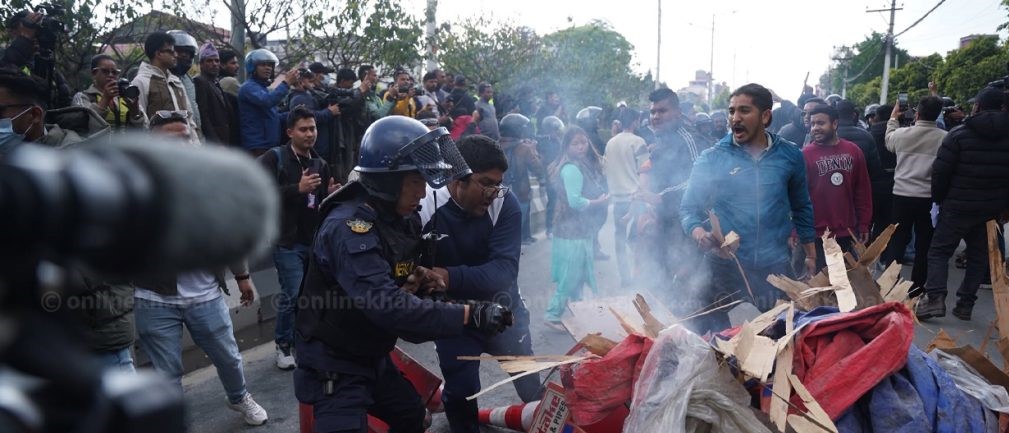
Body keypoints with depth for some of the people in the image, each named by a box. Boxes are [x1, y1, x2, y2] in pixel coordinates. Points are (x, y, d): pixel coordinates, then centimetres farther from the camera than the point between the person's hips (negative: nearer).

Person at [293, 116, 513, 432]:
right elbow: (386, 305, -40)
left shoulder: (403, 218, 0)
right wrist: (468, 315, -40)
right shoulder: (348, 228, -29)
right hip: (334, 363, -9)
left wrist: (419, 279, -11)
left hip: (373, 356, 9)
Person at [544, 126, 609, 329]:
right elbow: (574, 201, -26)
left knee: (578, 275, 19)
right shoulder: (571, 169, -19)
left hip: (583, 229, 10)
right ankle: (554, 316, 8)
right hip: (573, 231, -10)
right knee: (570, 276, -3)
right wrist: (599, 202, -14)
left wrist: (603, 199, -1)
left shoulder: (585, 165, 11)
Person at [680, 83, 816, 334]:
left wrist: (811, 255, 15)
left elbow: (801, 207, 14)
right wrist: (698, 232, -22)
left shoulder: (790, 155, 3)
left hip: (775, 267, 2)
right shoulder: (711, 159, -3)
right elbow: (689, 208, -1)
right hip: (722, 266, -1)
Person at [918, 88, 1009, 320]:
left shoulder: (959, 135, -10)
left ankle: (935, 298, -11)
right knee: (979, 256, 14)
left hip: (958, 206, -4)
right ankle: (965, 304, 14)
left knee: (939, 250, 4)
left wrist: (939, 198, 4)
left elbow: (940, 172, -11)